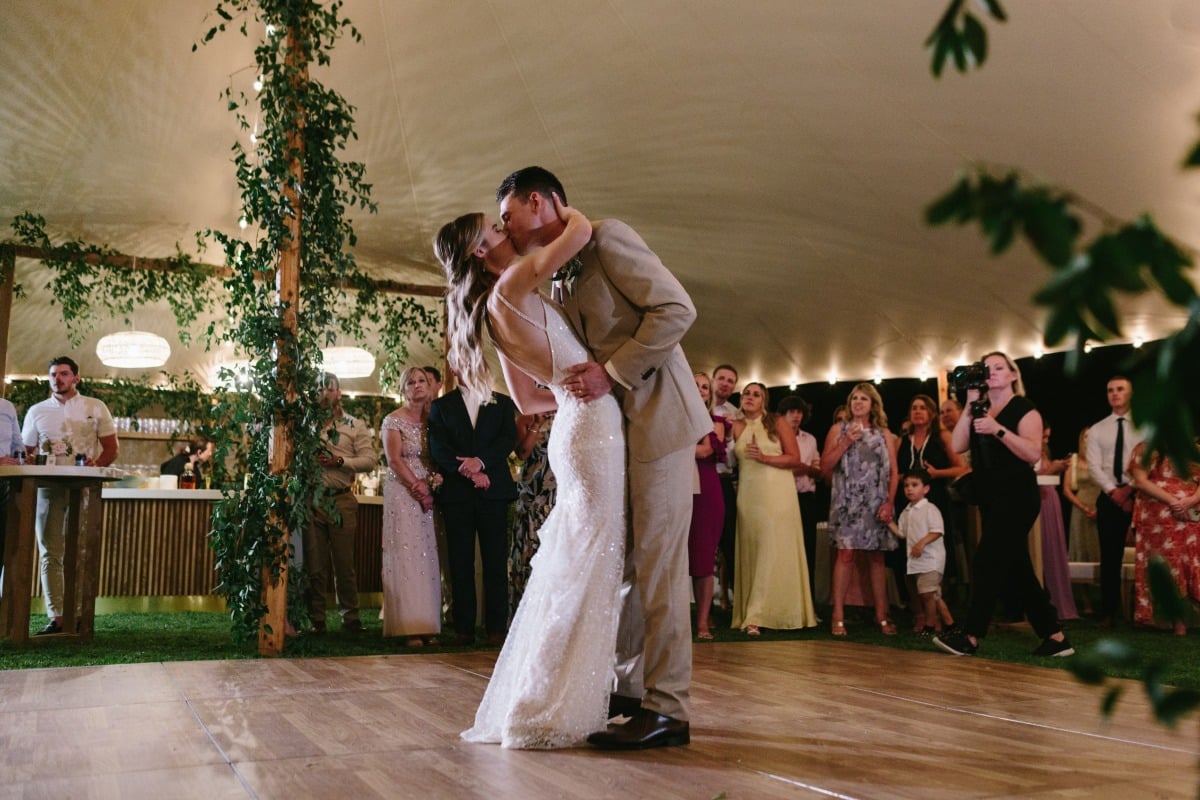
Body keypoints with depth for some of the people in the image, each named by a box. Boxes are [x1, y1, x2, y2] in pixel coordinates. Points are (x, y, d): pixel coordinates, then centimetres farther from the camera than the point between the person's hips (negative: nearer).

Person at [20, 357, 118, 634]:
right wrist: (29, 462, -7)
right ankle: (56, 617, -3)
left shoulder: (95, 408, 8)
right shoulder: (37, 411, 13)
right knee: (50, 553, -3)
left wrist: (97, 463, -14)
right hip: (48, 486, 2)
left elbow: (111, 449, 5)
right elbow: (26, 452, 16)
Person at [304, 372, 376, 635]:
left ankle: (350, 618, 7)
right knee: (314, 565, 3)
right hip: (311, 501, 1)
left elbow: (369, 459, 1)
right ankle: (316, 620, 10)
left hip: (342, 501, -1)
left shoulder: (355, 426, 10)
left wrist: (339, 461, -10)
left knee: (345, 564, 0)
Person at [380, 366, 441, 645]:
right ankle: (409, 628, -7)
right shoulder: (393, 420, 0)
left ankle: (427, 624, 4)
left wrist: (434, 482, -8)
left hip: (430, 493, 5)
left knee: (429, 556, 1)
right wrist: (418, 488, -13)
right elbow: (394, 460, -8)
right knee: (406, 556, -7)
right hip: (403, 493, -4)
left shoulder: (432, 420, 13)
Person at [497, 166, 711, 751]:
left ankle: (667, 710, 1)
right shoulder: (560, 283, 19)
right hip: (616, 426, 9)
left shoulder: (607, 238, -7)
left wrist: (613, 372, -17)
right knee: (623, 563, 12)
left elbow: (676, 309, -16)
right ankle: (628, 687, 22)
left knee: (656, 565, -6)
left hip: (657, 417, -9)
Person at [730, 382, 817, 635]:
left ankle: (756, 616, -6)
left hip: (777, 494, -3)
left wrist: (765, 457, -14)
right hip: (748, 495, 3)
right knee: (752, 553, 2)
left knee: (774, 552, -7)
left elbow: (795, 458, -4)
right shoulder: (736, 426, 9)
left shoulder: (778, 423, 0)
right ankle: (755, 614, 6)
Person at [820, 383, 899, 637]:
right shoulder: (839, 429, 8)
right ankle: (839, 616, -7)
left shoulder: (884, 434, 11)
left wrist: (889, 503, -6)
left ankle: (881, 615, 10)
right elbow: (825, 467, 0)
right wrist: (846, 442, -8)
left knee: (877, 557, 4)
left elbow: (894, 473, 7)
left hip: (877, 505, 2)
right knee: (846, 554, -9)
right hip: (848, 503, -2)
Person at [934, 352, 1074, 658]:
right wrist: (970, 406, -5)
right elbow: (958, 446, 0)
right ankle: (1054, 636, 15)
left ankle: (970, 636, -8)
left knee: (989, 562, -11)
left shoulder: (1024, 409, -4)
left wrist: (998, 430, -25)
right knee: (1016, 569, 8)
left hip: (1017, 497, -8)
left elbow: (1033, 453, -18)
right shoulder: (981, 410, 15)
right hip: (990, 499, 8)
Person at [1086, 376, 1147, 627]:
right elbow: (1094, 467, 0)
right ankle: (1109, 611, 6)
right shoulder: (1097, 430, 9)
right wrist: (1114, 492, -13)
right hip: (1109, 497, 1)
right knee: (1110, 556, 2)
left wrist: (1130, 489, -15)